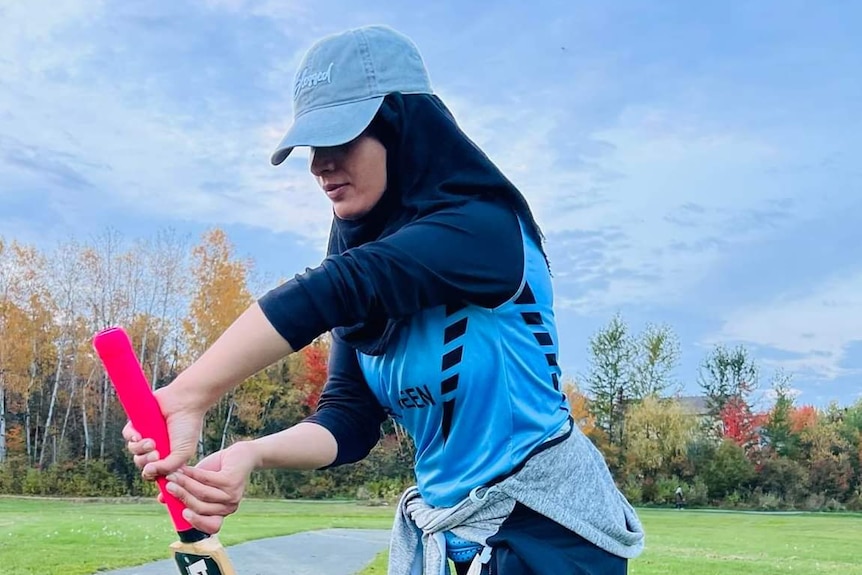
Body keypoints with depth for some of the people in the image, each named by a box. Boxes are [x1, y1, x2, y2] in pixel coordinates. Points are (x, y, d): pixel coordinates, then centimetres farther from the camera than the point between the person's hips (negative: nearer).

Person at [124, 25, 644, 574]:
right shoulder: (365, 274, 2)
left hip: (549, 528, -6)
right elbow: (349, 420, -4)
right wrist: (253, 453, -22)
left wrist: (189, 396, -42)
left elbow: (337, 289, -36)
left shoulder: (482, 226, -20)